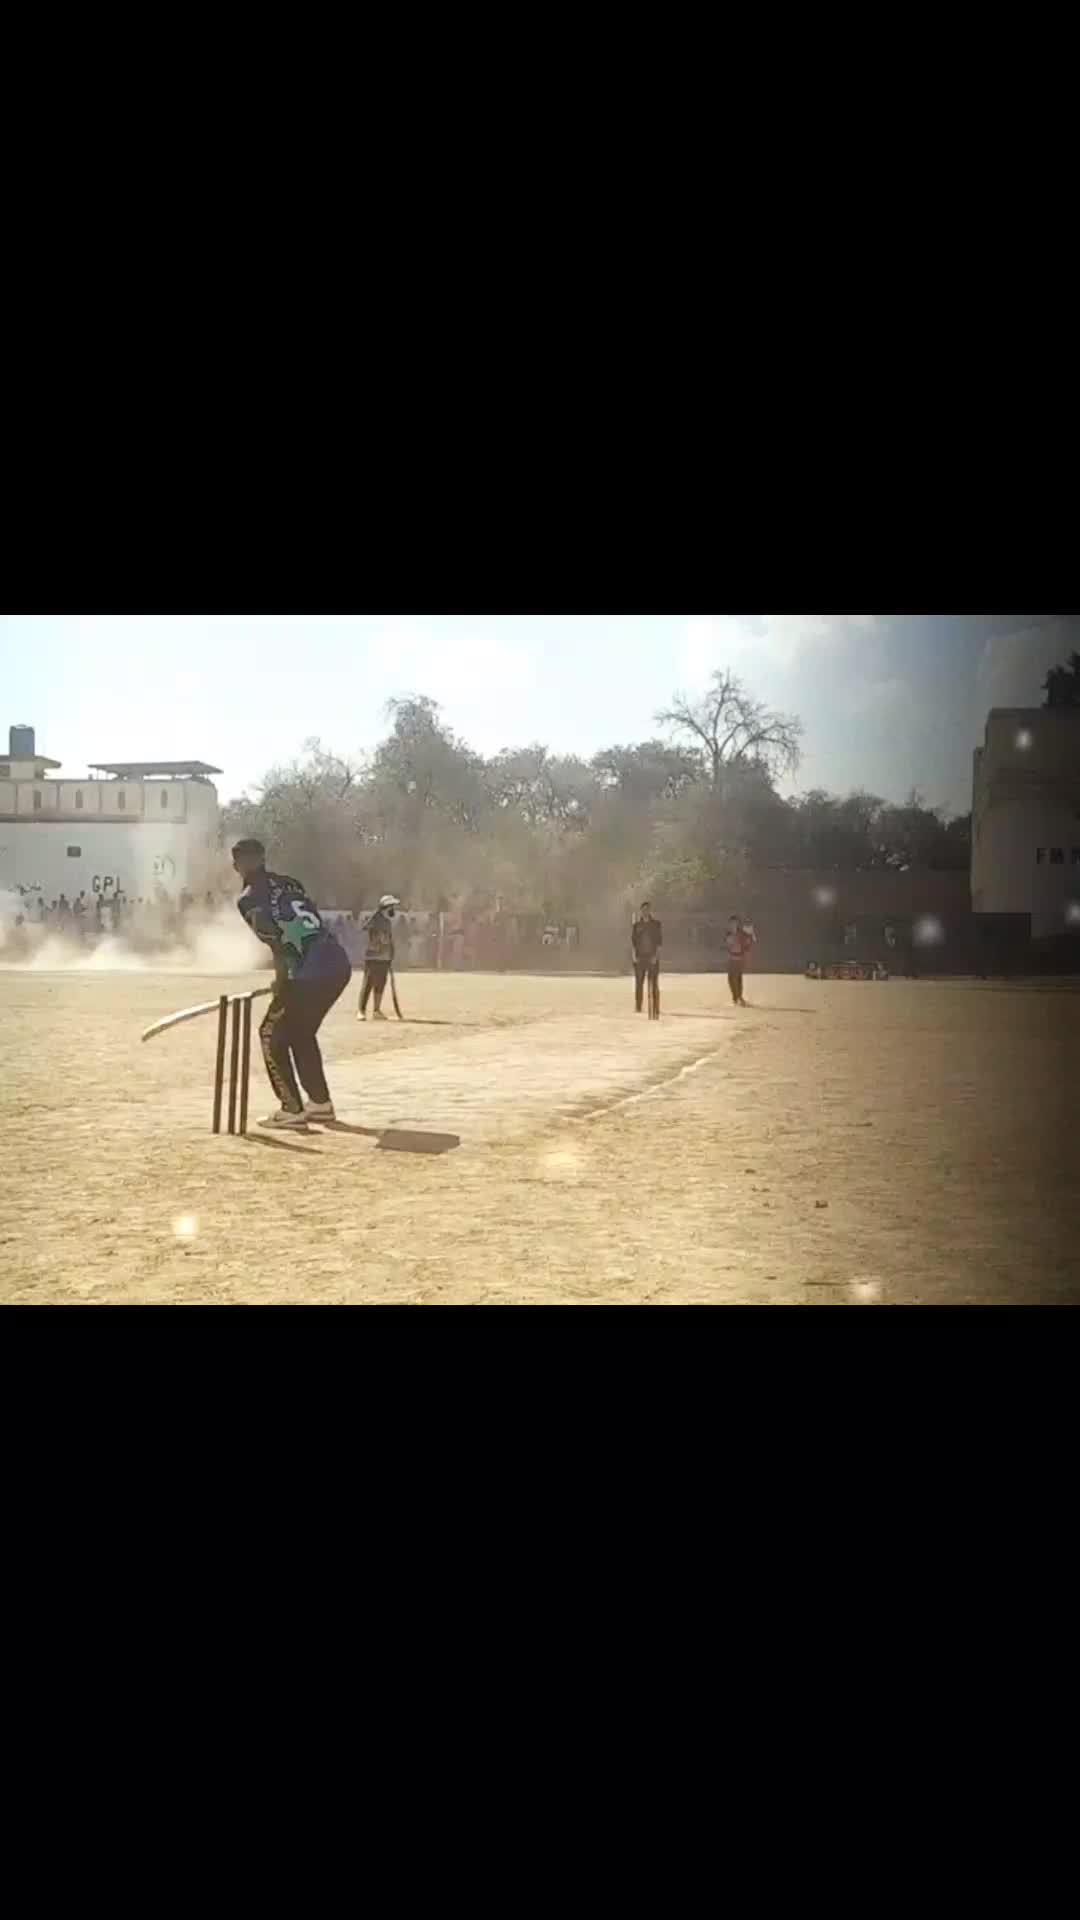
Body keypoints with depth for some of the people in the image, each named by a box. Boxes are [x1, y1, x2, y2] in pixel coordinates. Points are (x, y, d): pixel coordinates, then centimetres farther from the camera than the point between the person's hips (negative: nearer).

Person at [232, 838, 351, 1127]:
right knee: (301, 1032, 26)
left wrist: (282, 982, 1)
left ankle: (292, 1109, 6)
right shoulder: (288, 883, 21)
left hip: (311, 973, -7)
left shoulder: (249, 899, 0)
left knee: (273, 1035, 10)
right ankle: (320, 1102, 30)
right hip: (339, 963, 7)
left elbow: (280, 943, -10)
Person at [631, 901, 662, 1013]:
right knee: (638, 982, -1)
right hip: (640, 957, 1)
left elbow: (660, 941, 0)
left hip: (653, 957, -1)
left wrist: (656, 955, -11)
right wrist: (634, 955, -7)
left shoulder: (657, 924, 5)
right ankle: (637, 1007, 0)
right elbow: (633, 941, 6)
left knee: (654, 983, -5)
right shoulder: (636, 925, 10)